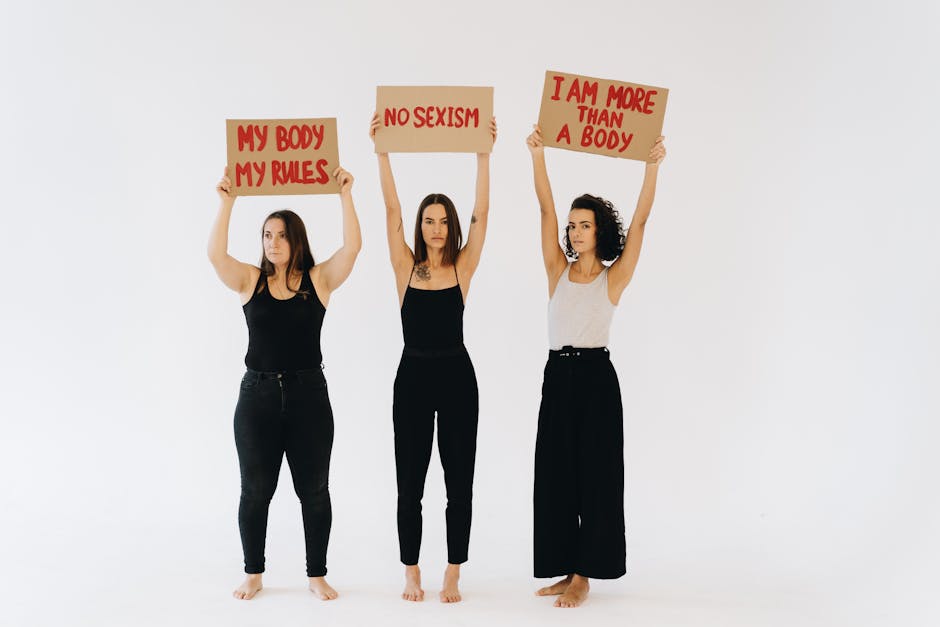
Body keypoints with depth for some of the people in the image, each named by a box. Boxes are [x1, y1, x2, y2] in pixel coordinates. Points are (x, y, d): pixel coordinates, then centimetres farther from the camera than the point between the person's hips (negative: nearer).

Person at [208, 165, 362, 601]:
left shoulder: (319, 279, 1)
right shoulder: (250, 281, 3)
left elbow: (352, 246, -13)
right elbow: (215, 254, -12)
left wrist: (345, 195, -16)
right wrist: (227, 203, -17)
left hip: (308, 393, -1)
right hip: (258, 393, 1)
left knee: (314, 490, 6)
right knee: (255, 490, 8)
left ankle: (317, 575, 19)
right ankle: (253, 574, 23)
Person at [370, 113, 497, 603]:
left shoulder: (462, 268, 1)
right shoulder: (406, 268, 1)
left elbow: (481, 215, -6)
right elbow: (392, 212, -5)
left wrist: (483, 155, -13)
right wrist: (382, 153, -12)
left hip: (456, 376, 0)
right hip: (413, 376, 0)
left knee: (459, 482, 4)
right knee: (409, 483, 5)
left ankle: (452, 576, 14)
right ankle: (412, 574, 18)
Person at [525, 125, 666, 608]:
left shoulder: (613, 277, -1)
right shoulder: (559, 271, 7)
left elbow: (640, 221, -8)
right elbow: (545, 209, 2)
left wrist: (652, 167, -15)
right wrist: (538, 155, -5)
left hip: (596, 378, -4)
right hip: (558, 375, 4)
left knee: (594, 474, 0)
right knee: (556, 473, 7)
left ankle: (585, 575, 6)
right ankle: (567, 569, 17)